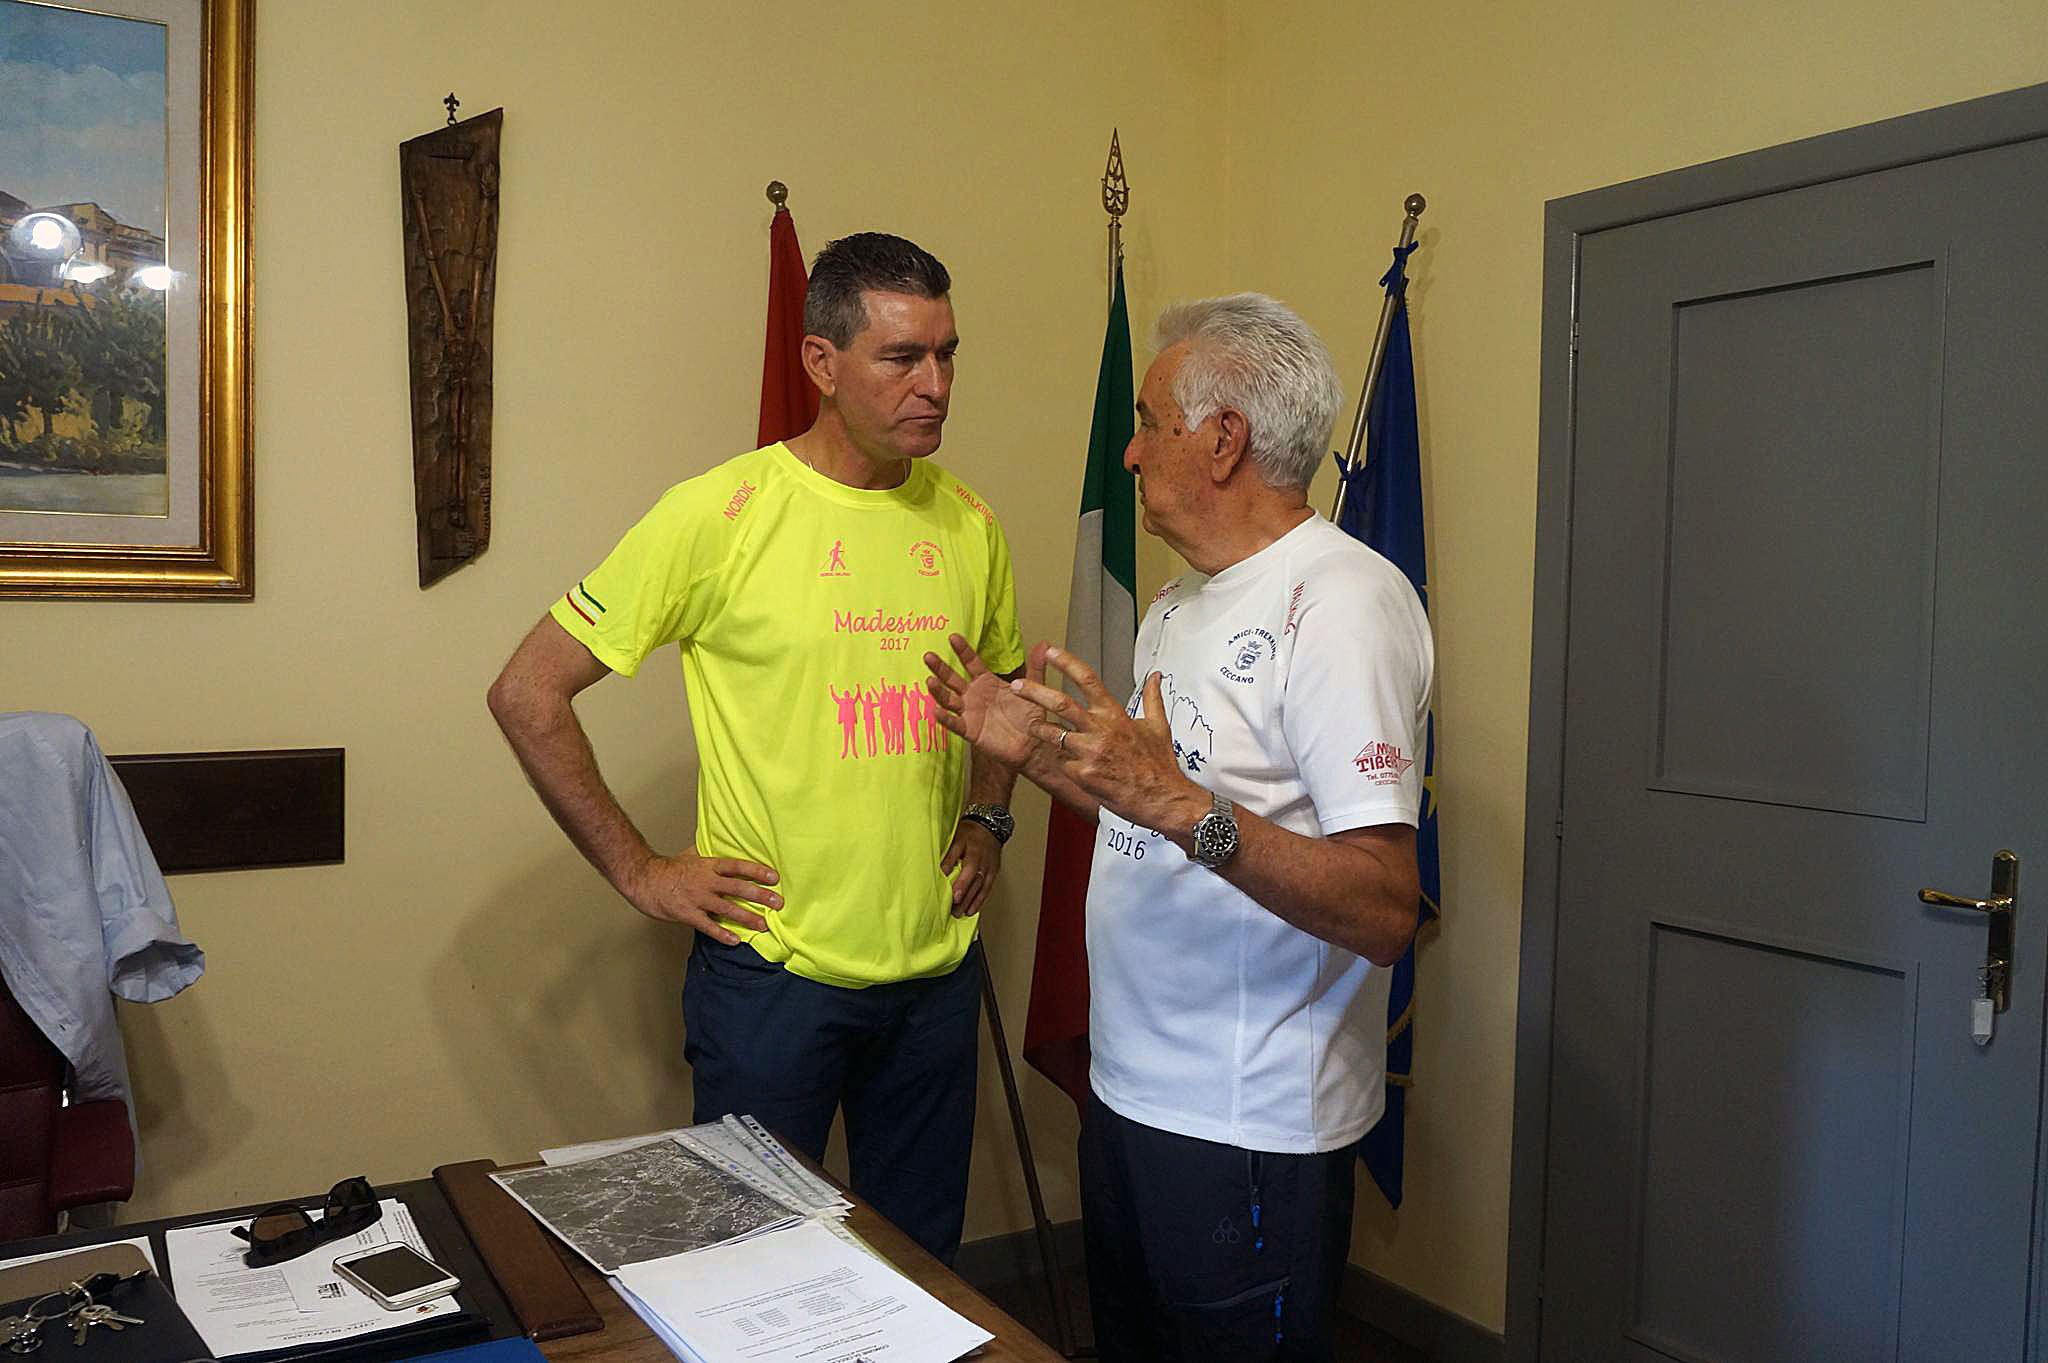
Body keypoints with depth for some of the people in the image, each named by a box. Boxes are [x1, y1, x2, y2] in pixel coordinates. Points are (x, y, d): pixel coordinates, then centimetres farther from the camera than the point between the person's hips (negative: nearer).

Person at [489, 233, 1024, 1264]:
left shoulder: (967, 522, 4)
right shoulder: (723, 513, -12)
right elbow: (527, 693, -9)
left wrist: (986, 817, 7)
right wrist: (638, 870, -10)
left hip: (938, 968, 5)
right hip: (772, 970, -4)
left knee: (924, 1258, 19)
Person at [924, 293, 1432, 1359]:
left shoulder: (1342, 599, -19)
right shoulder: (1178, 606, 12)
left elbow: (1385, 912, -27)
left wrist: (1178, 803, -36)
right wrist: (1034, 750, 9)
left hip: (1250, 1129, -9)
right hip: (1127, 1092, 9)